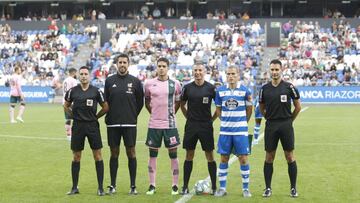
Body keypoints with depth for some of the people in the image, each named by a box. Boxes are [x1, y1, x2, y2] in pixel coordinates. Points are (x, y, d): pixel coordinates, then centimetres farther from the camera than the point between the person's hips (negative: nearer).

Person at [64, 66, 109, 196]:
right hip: (78, 126, 1)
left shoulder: (96, 91, 0)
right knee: (76, 157, 6)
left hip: (92, 126, -1)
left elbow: (105, 107, 7)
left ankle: (100, 187, 5)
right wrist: (75, 116, 6)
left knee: (98, 155, -2)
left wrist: (95, 117, 4)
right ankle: (74, 187, 14)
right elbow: (66, 106, 16)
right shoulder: (73, 91, 2)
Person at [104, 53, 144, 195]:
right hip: (113, 124, 1)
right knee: (114, 153, 6)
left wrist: (133, 115, 6)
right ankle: (112, 185, 14)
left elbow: (140, 102, 8)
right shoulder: (109, 81, 5)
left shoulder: (135, 81, 1)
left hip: (130, 124, -1)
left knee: (131, 153, 0)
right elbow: (105, 101, 10)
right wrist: (109, 116, 6)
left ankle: (133, 186, 7)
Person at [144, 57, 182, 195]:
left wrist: (170, 113, 9)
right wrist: (154, 113, 10)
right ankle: (152, 185, 13)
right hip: (154, 124, 1)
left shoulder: (175, 84, 0)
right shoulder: (149, 83, 2)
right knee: (152, 154, 5)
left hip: (170, 124, -1)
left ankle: (175, 185, 9)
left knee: (173, 154, 1)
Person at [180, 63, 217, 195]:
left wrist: (212, 118, 3)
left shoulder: (211, 88, -3)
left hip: (206, 125, -2)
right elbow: (182, 105, 16)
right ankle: (185, 186, 10)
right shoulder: (188, 88, 3)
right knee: (189, 155, 6)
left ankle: (214, 186, 7)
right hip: (191, 125, 2)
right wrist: (188, 117, 10)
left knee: (210, 156, 1)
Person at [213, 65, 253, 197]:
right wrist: (226, 121, 9)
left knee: (243, 159, -1)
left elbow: (249, 108, 8)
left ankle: (246, 188, 10)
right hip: (225, 130, 2)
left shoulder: (245, 91, -3)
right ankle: (222, 188, 15)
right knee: (224, 159, 6)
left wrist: (243, 122, 10)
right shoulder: (220, 91, 3)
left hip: (241, 130, -2)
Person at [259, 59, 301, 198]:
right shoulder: (265, 89, 4)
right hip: (270, 126, 2)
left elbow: (298, 106, 6)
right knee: (269, 157, 4)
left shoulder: (289, 87, -2)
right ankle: (268, 188, 12)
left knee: (290, 157, 2)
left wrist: (289, 120, 7)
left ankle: (293, 188, 10)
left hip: (286, 125, -2)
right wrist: (270, 118, 8)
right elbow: (261, 108, 16)